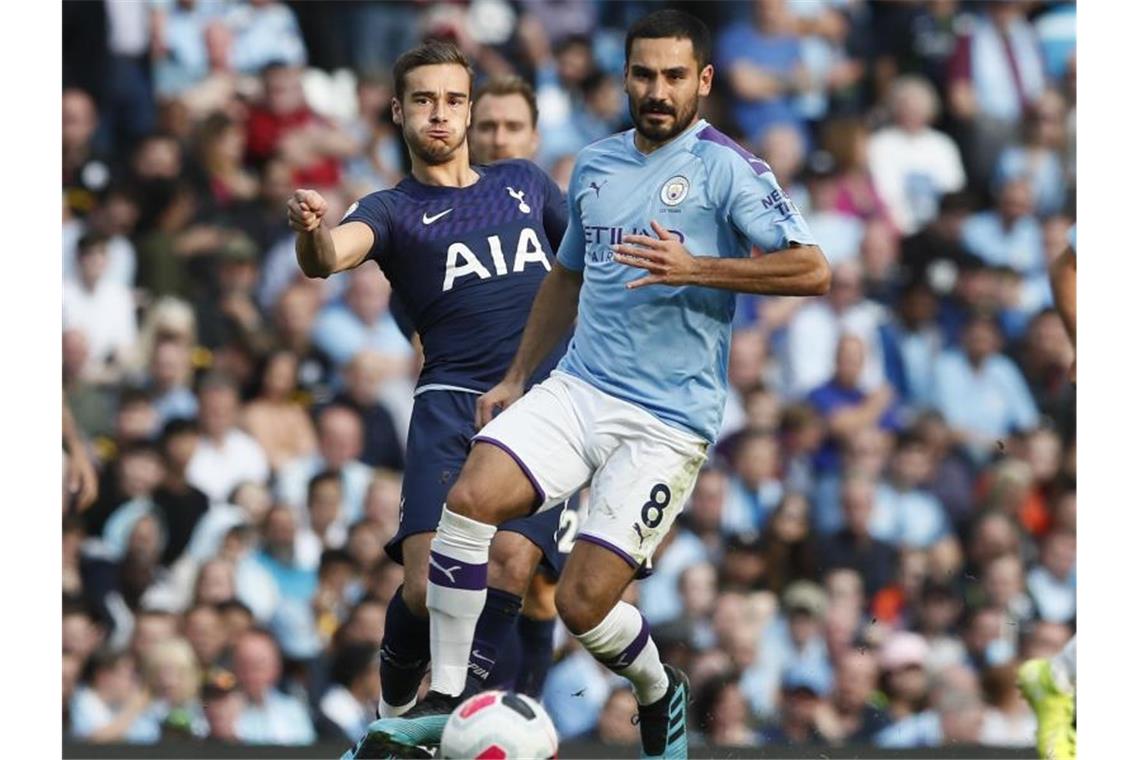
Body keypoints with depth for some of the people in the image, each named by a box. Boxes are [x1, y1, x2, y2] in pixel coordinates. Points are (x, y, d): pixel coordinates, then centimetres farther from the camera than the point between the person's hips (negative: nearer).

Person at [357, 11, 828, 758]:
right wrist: (516, 379, 25)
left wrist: (697, 268, -25)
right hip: (579, 389, 5)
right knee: (470, 499, -21)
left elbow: (813, 271, -16)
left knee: (583, 606, -11)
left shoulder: (727, 168, -7)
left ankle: (660, 696, 23)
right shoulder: (596, 163, 13)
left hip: (668, 423, -5)